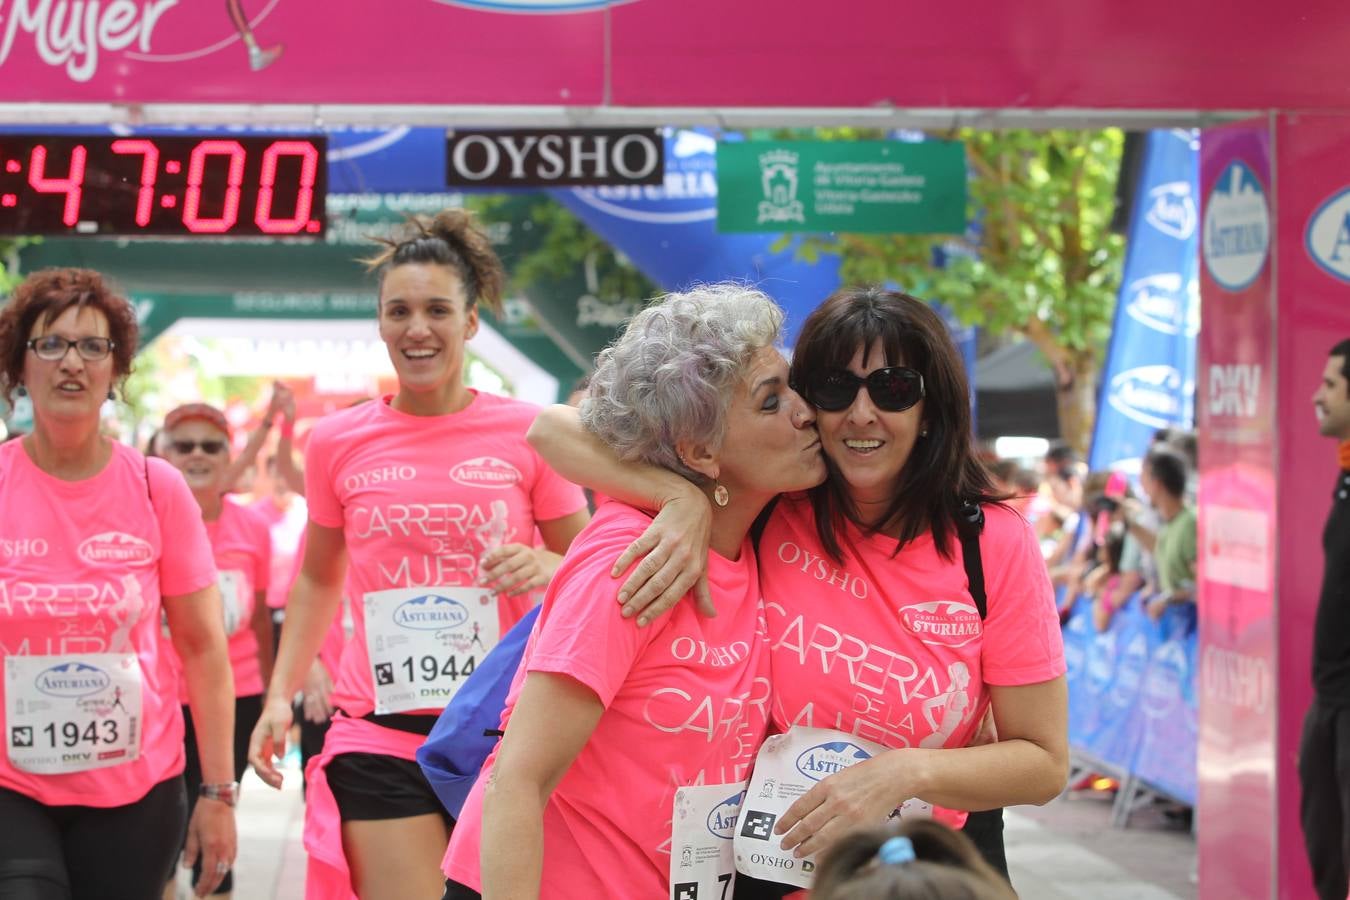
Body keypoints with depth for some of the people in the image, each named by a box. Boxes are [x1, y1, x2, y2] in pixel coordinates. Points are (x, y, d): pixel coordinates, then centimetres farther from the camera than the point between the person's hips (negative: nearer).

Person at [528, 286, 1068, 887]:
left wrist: (908, 772, -28)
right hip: (776, 859, 1)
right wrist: (684, 496, -33)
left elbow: (1045, 763, -11)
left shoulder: (997, 544, -15)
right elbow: (554, 431, -17)